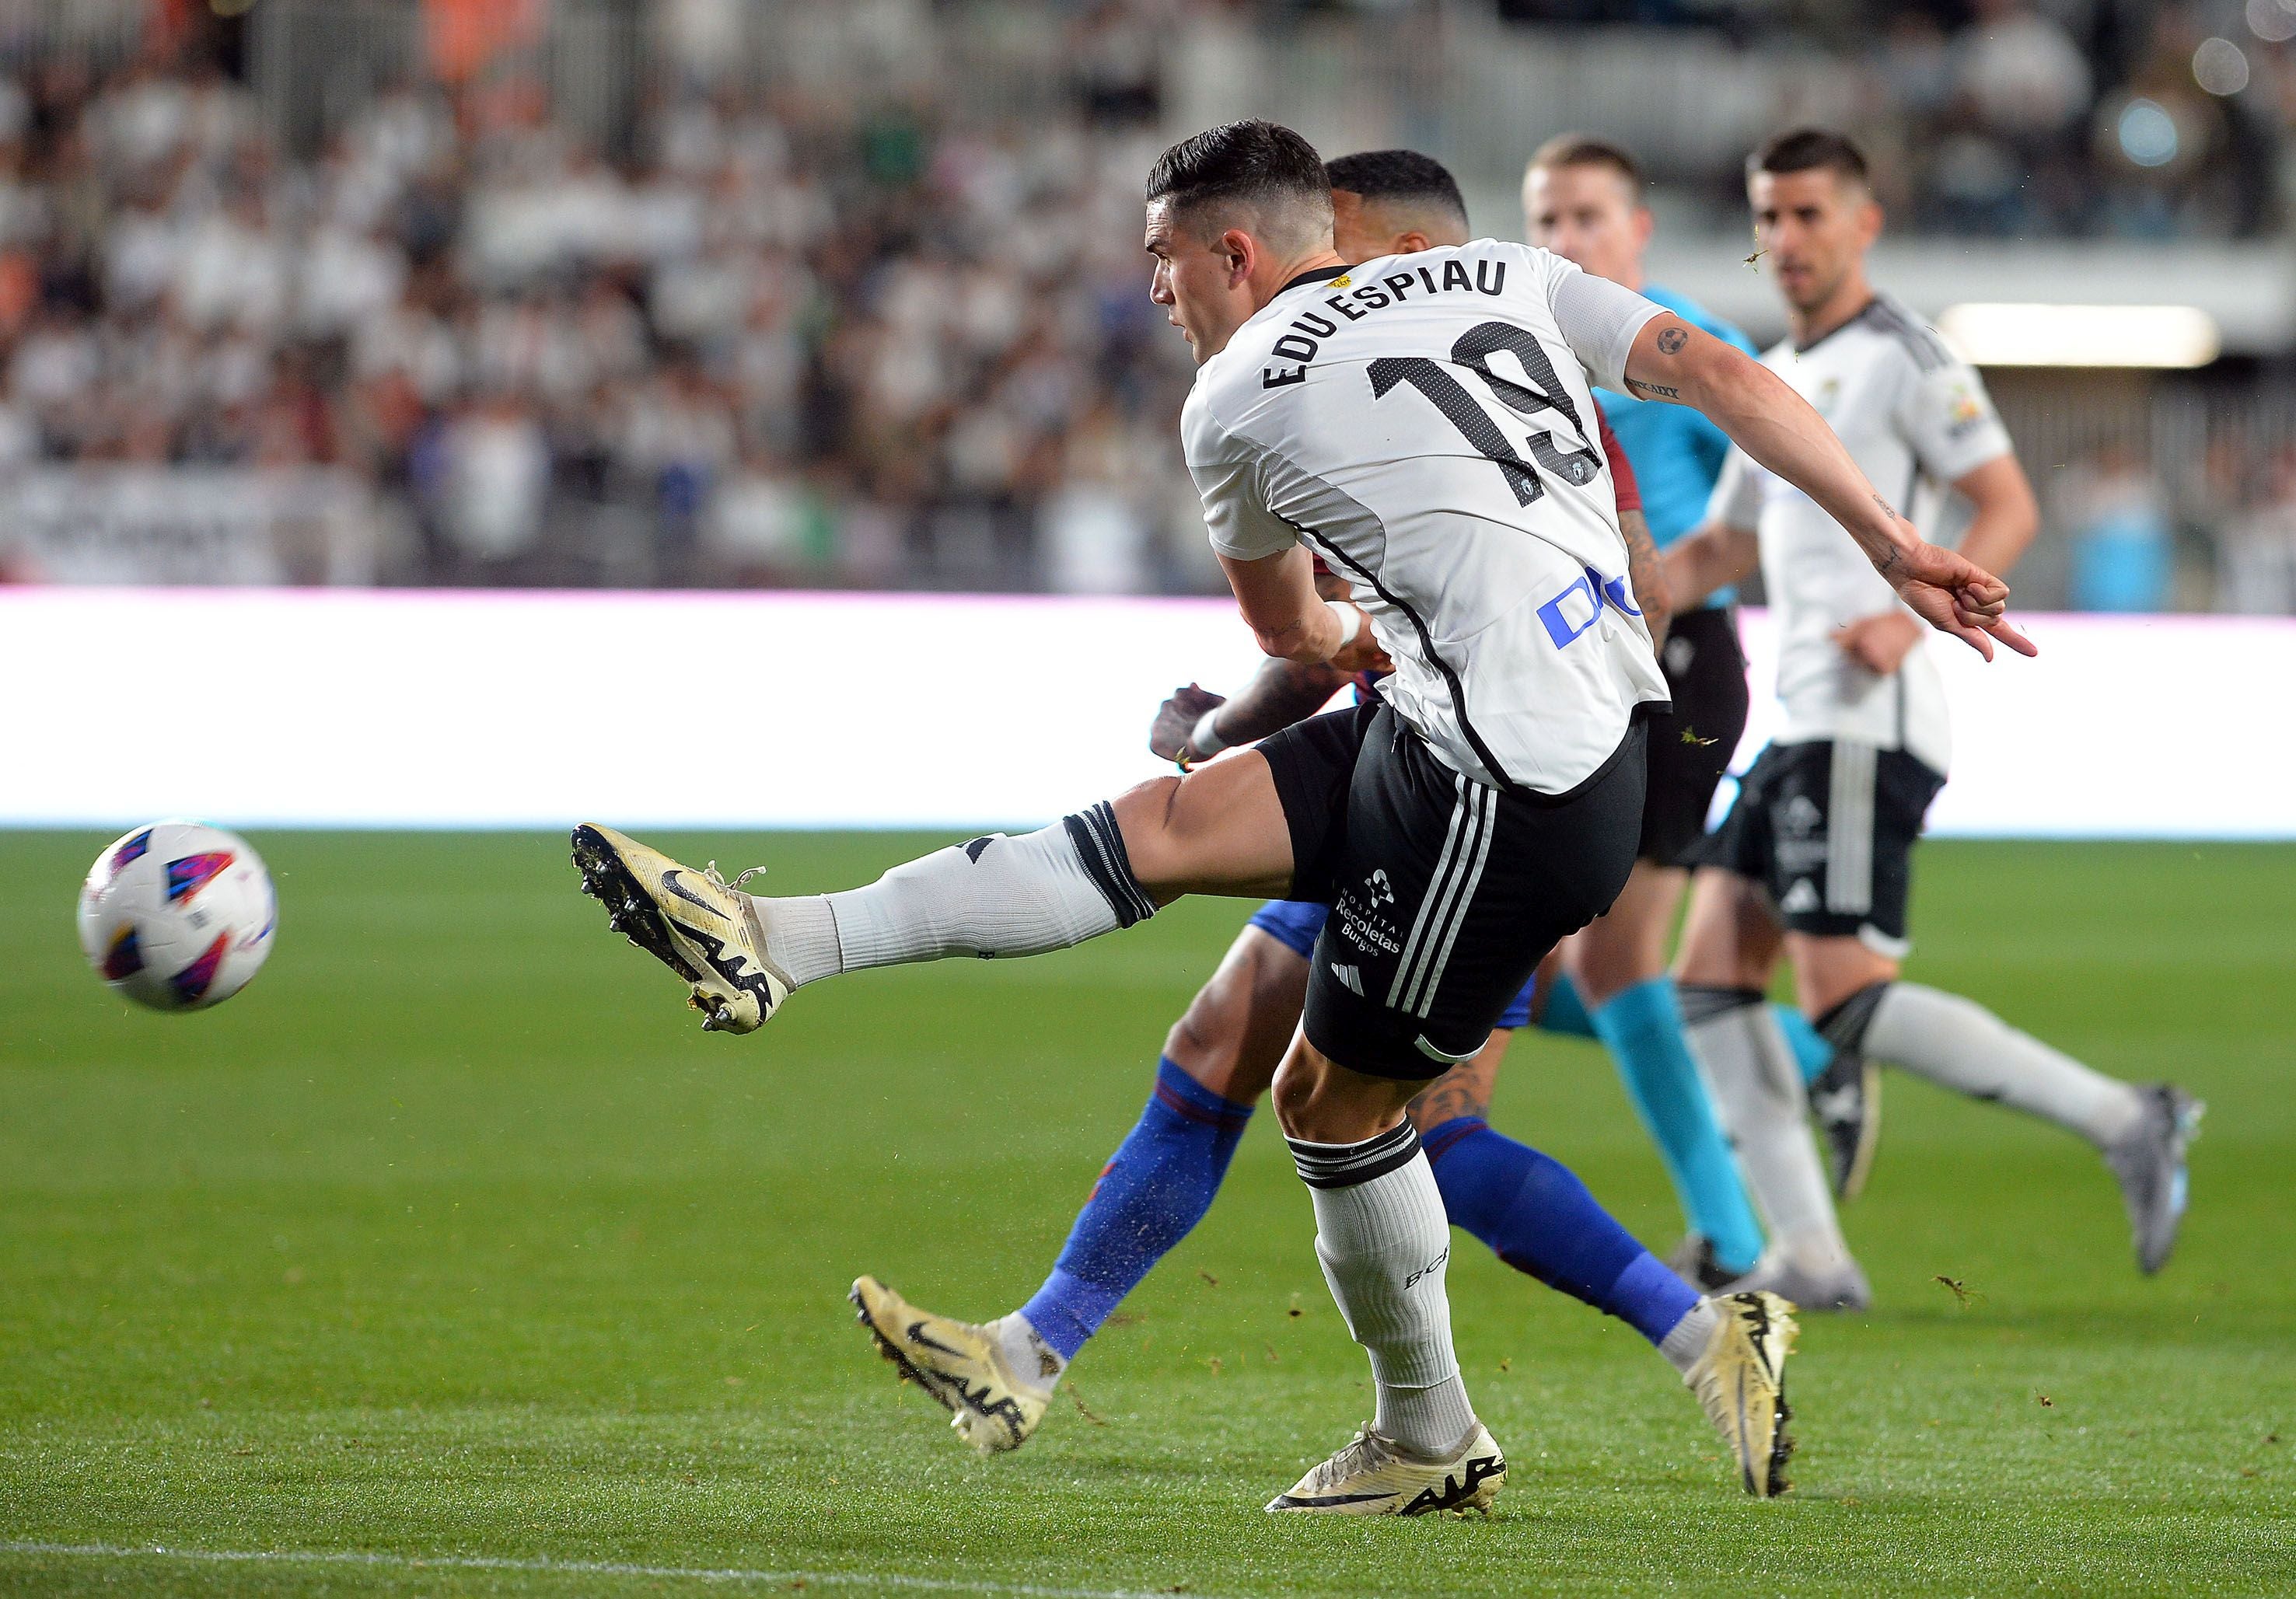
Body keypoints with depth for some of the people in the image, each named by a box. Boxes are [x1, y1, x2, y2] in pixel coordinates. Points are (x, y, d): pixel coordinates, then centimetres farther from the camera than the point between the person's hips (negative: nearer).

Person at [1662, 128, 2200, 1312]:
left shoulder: (1902, 359, -5)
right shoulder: (1774, 379, 22)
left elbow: (2008, 509, -12)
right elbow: (1723, 548, 31)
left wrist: (1913, 615, -25)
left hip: (1871, 722, -9)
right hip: (1803, 724, 9)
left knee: (1848, 1000, -17)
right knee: (1711, 978, 2)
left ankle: (2123, 1124, -12)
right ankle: (1807, 1258, 1)